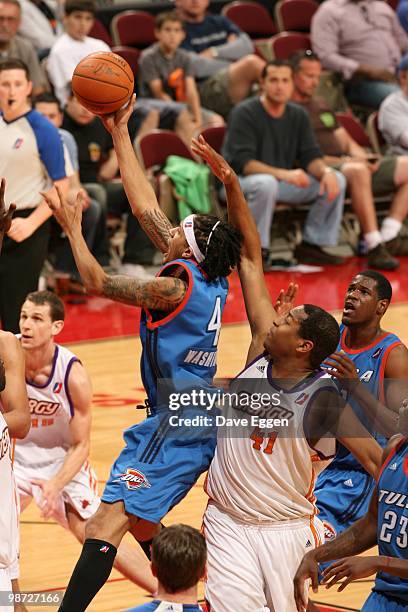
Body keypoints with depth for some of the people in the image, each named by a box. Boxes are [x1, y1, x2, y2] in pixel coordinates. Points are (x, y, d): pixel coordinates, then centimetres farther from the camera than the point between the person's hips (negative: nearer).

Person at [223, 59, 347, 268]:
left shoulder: (298, 115, 6)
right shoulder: (244, 113, -13)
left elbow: (310, 156, 2)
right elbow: (242, 162, -23)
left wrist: (325, 171, -23)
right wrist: (283, 174, -35)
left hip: (283, 181, 6)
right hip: (239, 183, -6)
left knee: (336, 180, -9)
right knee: (266, 184, -42)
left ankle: (311, 244, -1)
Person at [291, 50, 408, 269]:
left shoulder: (321, 106, 29)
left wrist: (362, 156, 1)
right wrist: (343, 161, -18)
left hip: (347, 162, 9)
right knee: (357, 171, -41)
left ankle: (388, 237, -14)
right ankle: (374, 247, -40)